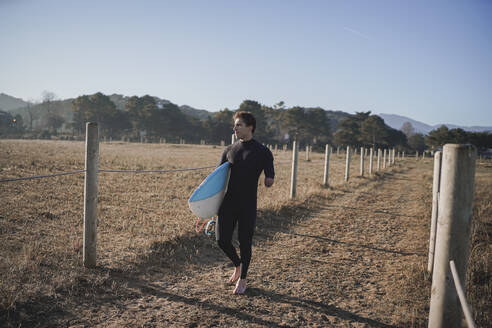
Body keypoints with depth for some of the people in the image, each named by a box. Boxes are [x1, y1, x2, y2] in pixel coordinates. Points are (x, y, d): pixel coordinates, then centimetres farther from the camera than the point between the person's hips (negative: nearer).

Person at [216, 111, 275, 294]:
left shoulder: (262, 152, -1)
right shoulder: (229, 150, 12)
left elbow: (269, 179, -8)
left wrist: (269, 180, -33)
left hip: (247, 205, -3)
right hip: (228, 202, 4)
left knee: (245, 242, 3)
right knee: (222, 239, 0)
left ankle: (242, 280, 23)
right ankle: (237, 265, 30)